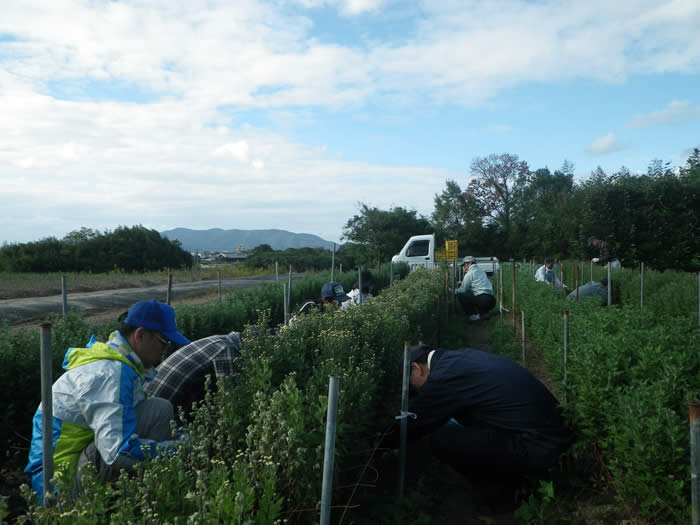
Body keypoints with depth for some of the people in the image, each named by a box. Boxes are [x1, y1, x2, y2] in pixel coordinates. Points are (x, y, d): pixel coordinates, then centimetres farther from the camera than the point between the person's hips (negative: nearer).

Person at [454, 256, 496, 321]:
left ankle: (473, 315, -3)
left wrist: (454, 291, 20)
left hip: (482, 300, -9)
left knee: (460, 295, -1)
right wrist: (462, 283, 40)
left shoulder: (469, 273, -2)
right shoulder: (481, 271, 22)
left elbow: (463, 290, 2)